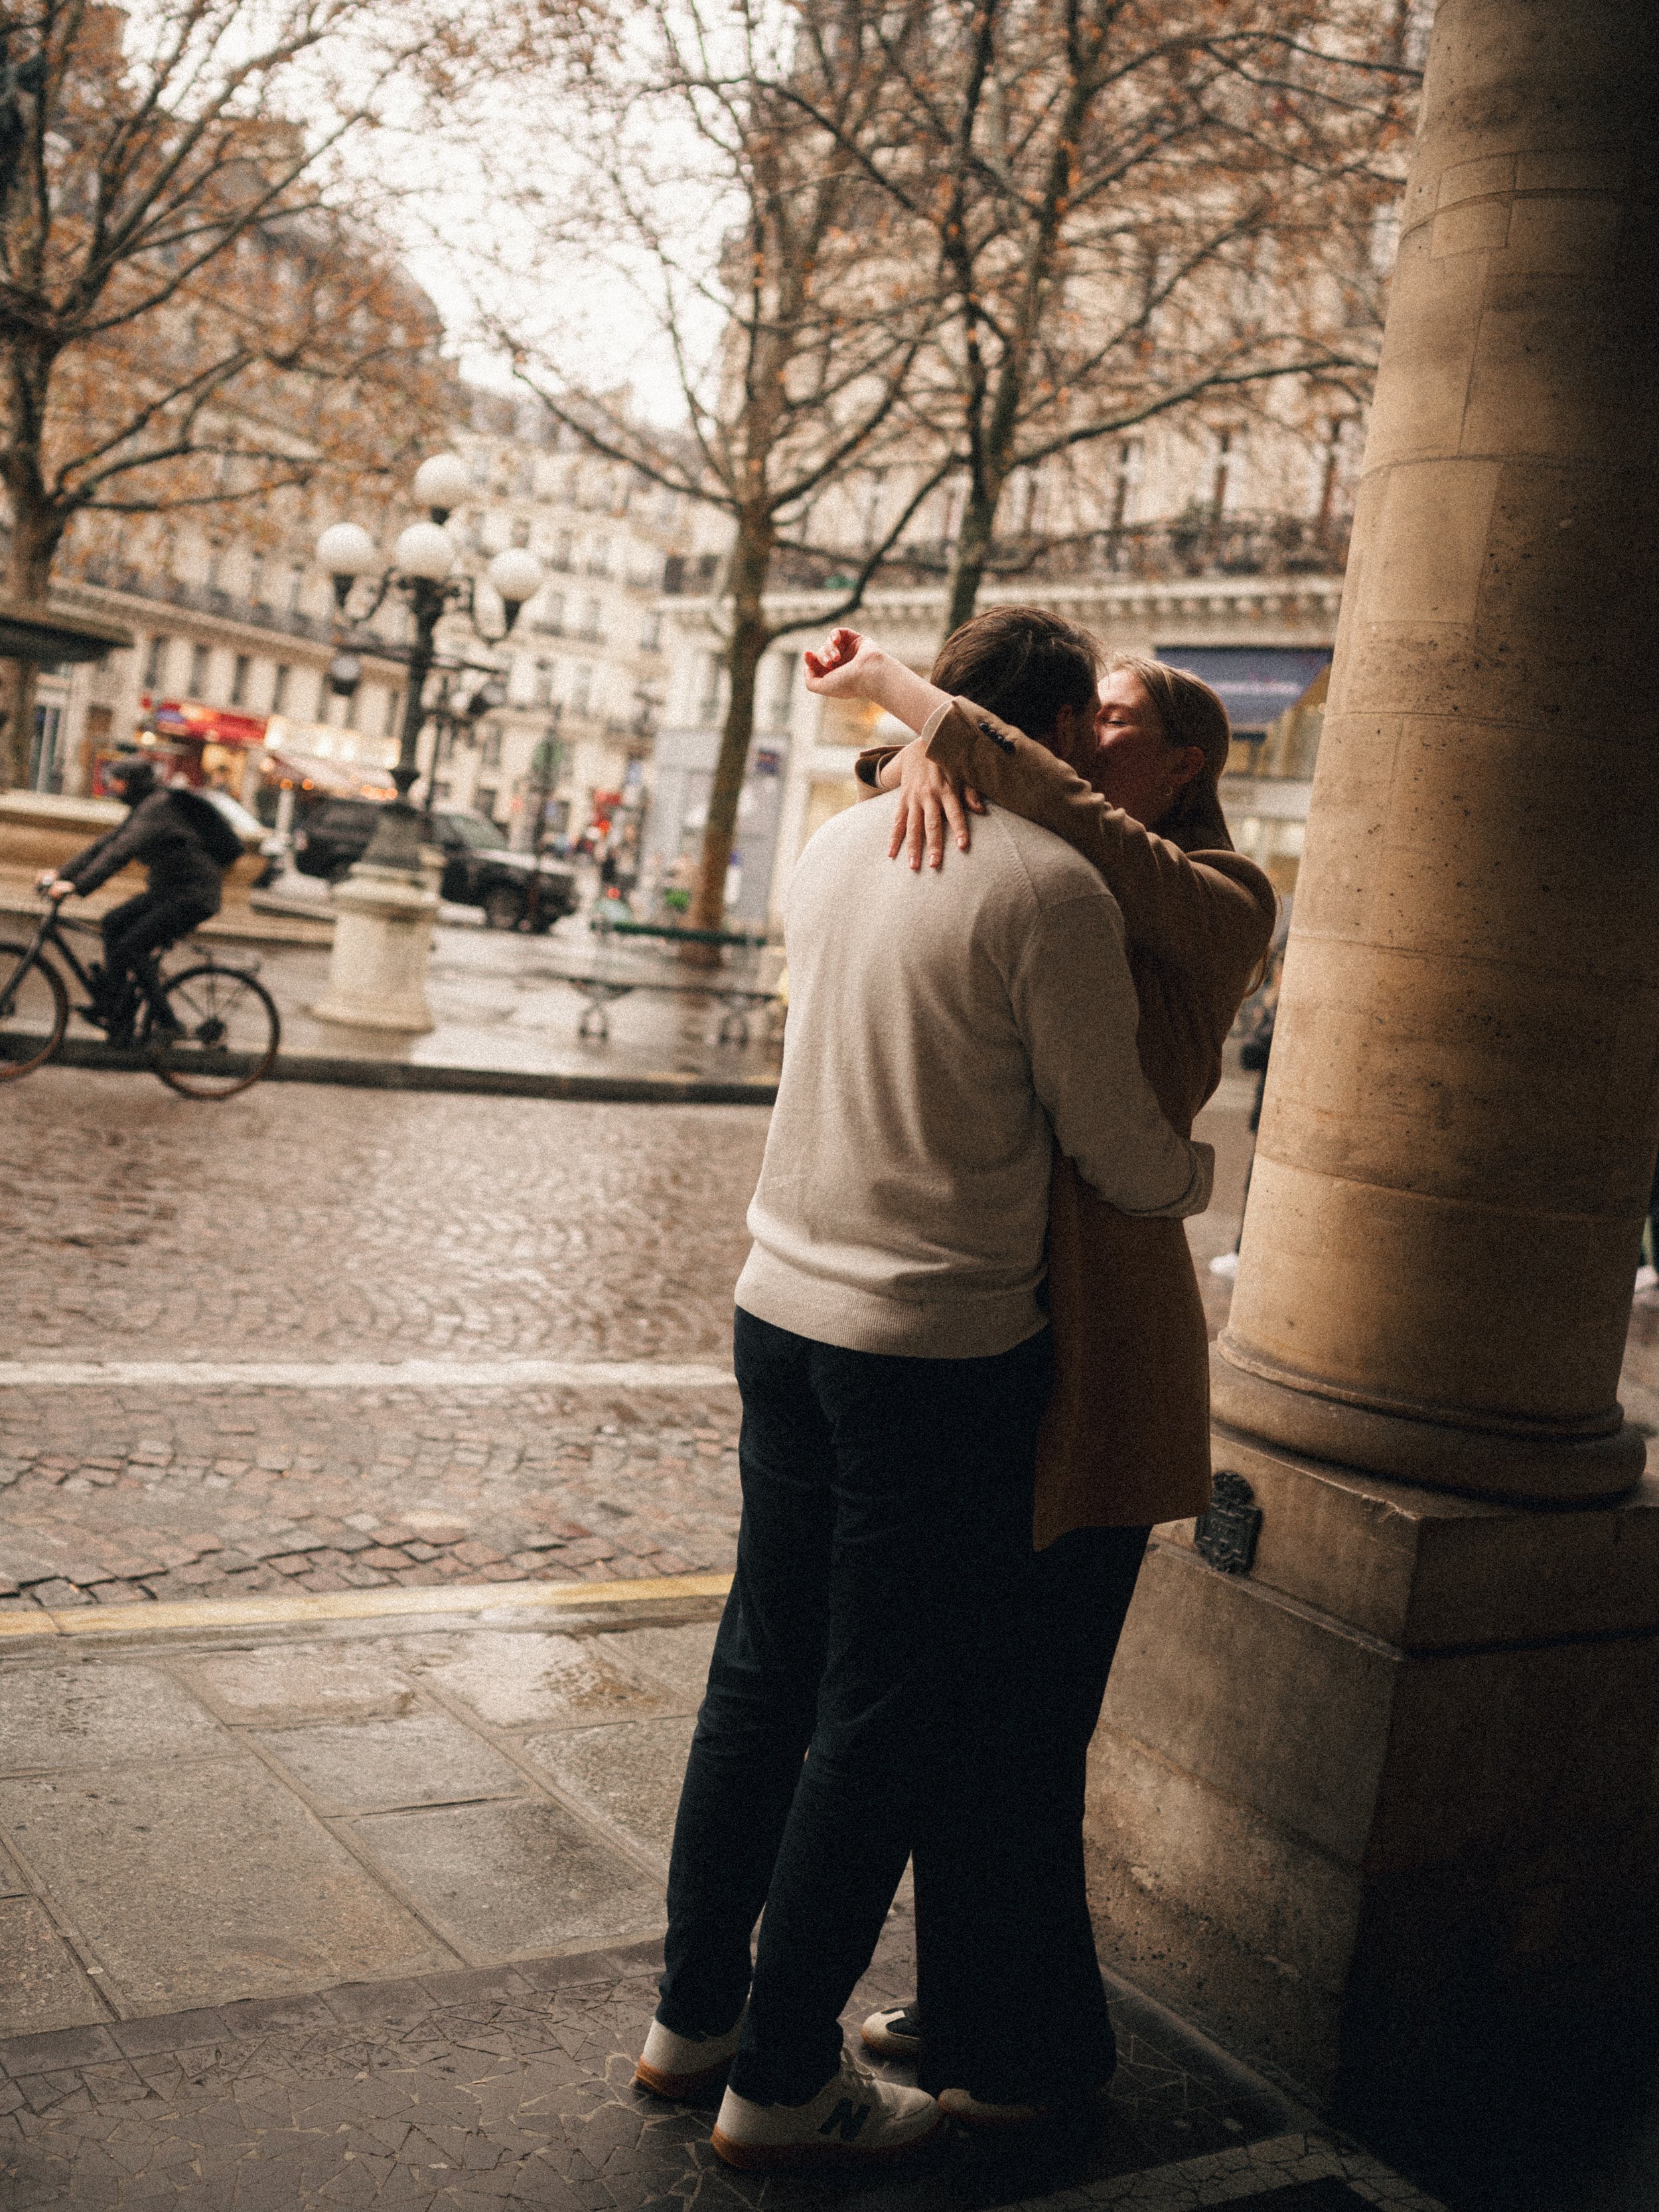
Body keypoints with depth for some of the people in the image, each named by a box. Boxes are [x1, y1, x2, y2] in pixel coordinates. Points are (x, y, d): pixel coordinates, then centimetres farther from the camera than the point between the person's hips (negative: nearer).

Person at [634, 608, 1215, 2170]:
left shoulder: (835, 849, 7)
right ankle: (784, 2081, 18)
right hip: (943, 1346, -7)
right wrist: (1201, 1169, 14)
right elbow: (1120, 1158, -8)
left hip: (783, 1307, 7)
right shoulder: (1057, 889, -14)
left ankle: (694, 2015, 32)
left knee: (764, 1676, 18)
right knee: (890, 1720, 6)